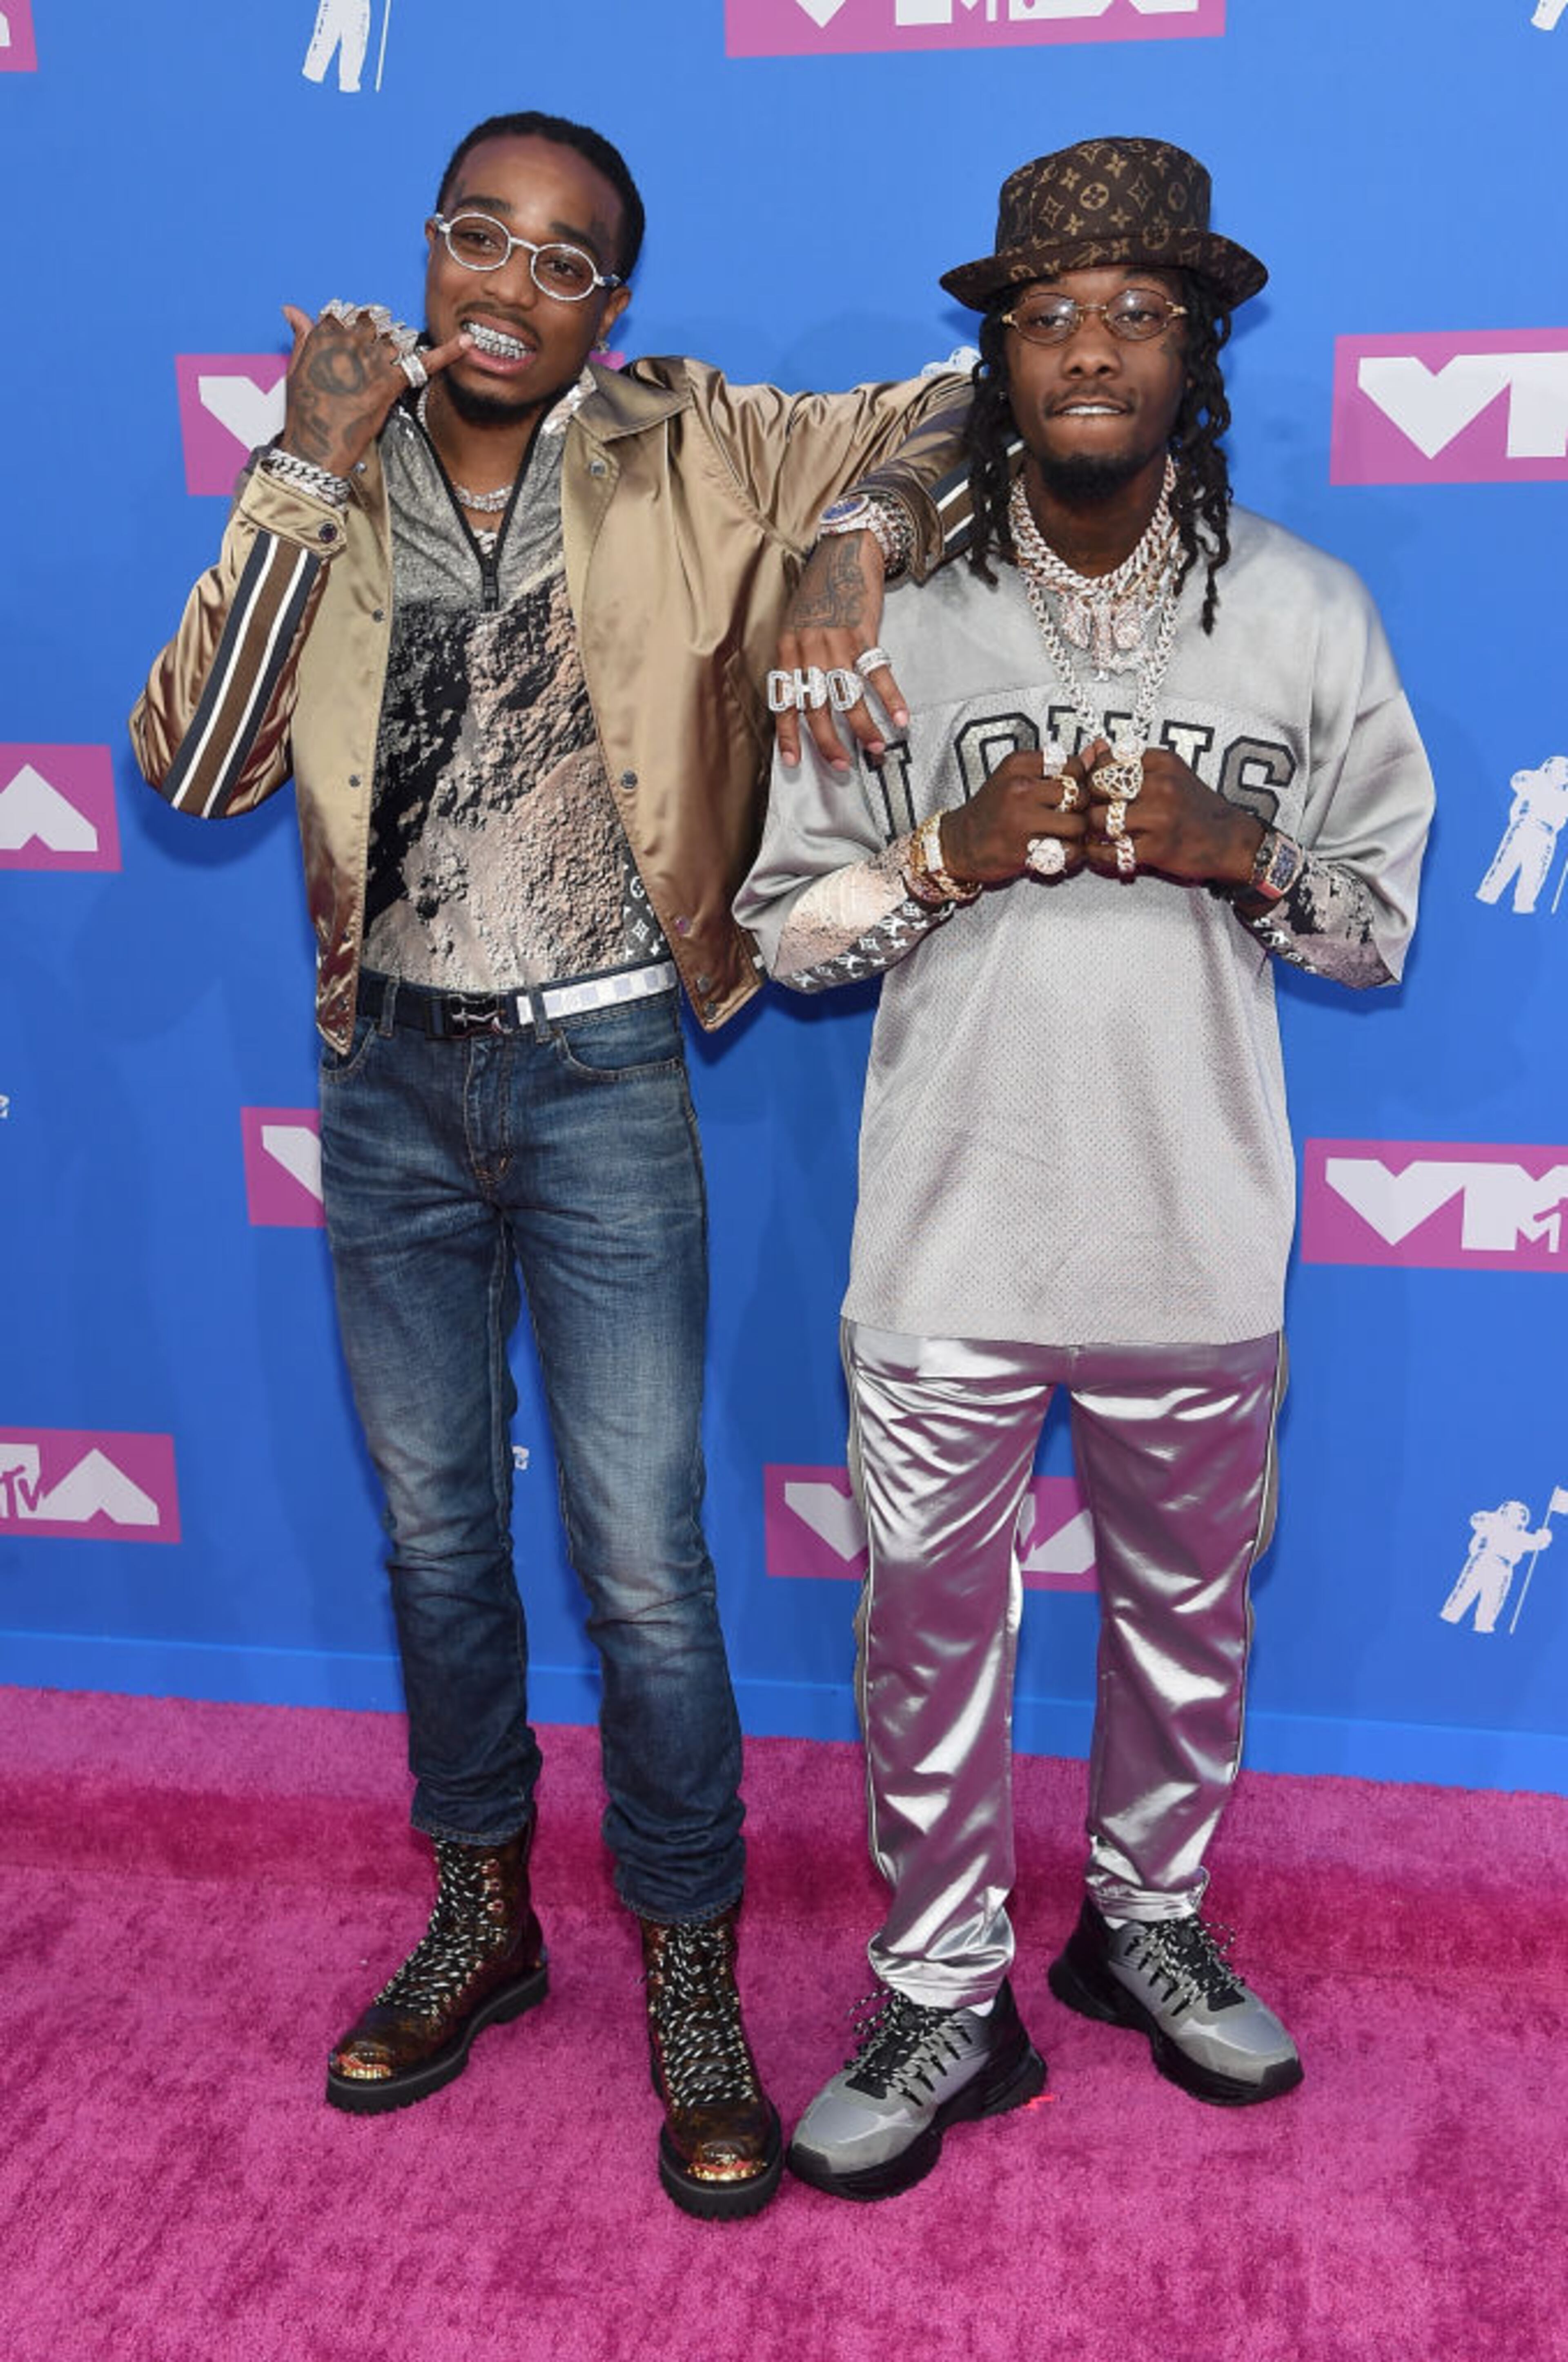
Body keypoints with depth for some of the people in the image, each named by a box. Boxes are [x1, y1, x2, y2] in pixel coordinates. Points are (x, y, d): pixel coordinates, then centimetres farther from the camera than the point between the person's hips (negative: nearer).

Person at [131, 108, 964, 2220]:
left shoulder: (689, 460, -2)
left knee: (643, 1564, 1)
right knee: (435, 1528, 15)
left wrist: (849, 546, -20)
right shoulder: (334, 492, 3)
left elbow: (968, 406, -1)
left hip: (602, 1078, -3)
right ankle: (480, 1921, 36)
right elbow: (193, 772, -9)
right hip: (392, 1078, 3)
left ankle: (691, 1976, 23)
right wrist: (309, 474, -14)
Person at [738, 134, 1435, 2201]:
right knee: (932, 1635, 9)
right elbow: (784, 927, 1)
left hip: (1196, 1247, 2)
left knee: (1188, 1615, 18)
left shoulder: (1307, 611, 1)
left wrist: (1238, 859, -13)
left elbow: (1381, 921, 6)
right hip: (950, 1245, -1)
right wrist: (953, 856, -16)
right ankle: (946, 1998, 31)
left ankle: (1148, 1917, 45)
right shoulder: (895, 605, -2)